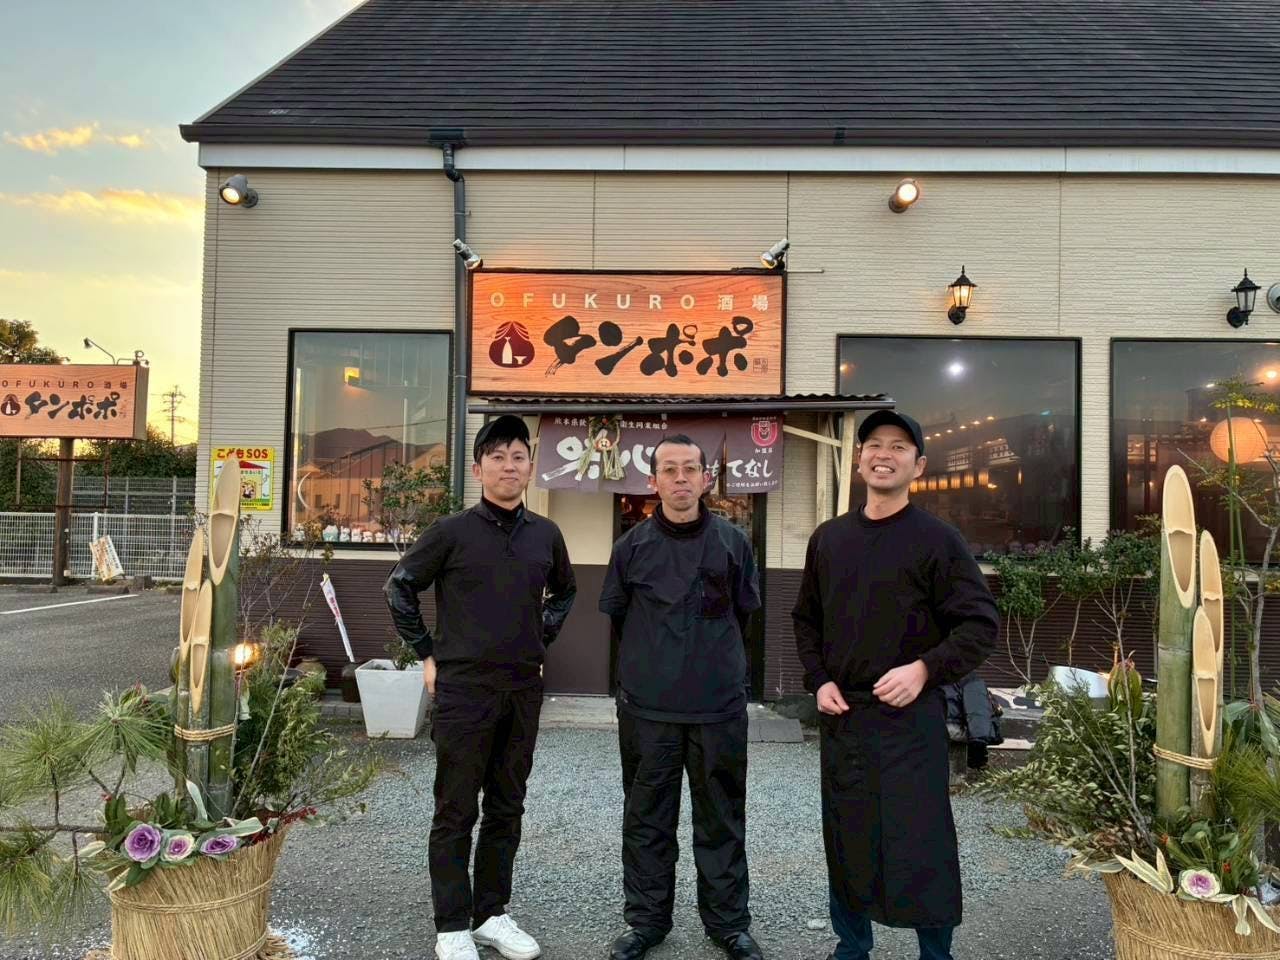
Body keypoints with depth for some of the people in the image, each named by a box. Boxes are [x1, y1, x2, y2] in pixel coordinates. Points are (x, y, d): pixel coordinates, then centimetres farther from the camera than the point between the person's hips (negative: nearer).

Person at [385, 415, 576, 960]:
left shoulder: (545, 535, 3)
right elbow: (399, 589, 2)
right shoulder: (451, 532, -8)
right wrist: (428, 655, 0)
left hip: (523, 691, 4)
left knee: (506, 809, 14)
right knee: (456, 812, 6)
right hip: (463, 690, -4)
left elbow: (563, 593, 20)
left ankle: (491, 914, 30)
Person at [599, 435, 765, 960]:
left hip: (720, 705, 0)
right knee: (646, 819, 12)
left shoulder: (733, 542, -1)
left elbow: (744, 612, 10)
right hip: (646, 705, 0)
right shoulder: (632, 545, -1)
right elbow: (616, 614, 9)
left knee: (721, 819, 13)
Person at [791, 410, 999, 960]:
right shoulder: (828, 538, 7)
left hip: (909, 715, -4)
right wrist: (818, 680, 1)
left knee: (921, 846, 3)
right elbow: (806, 618, 14)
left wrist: (925, 668, -21)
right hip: (840, 715, 5)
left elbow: (981, 624, -8)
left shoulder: (937, 539, -6)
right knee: (845, 842, 15)